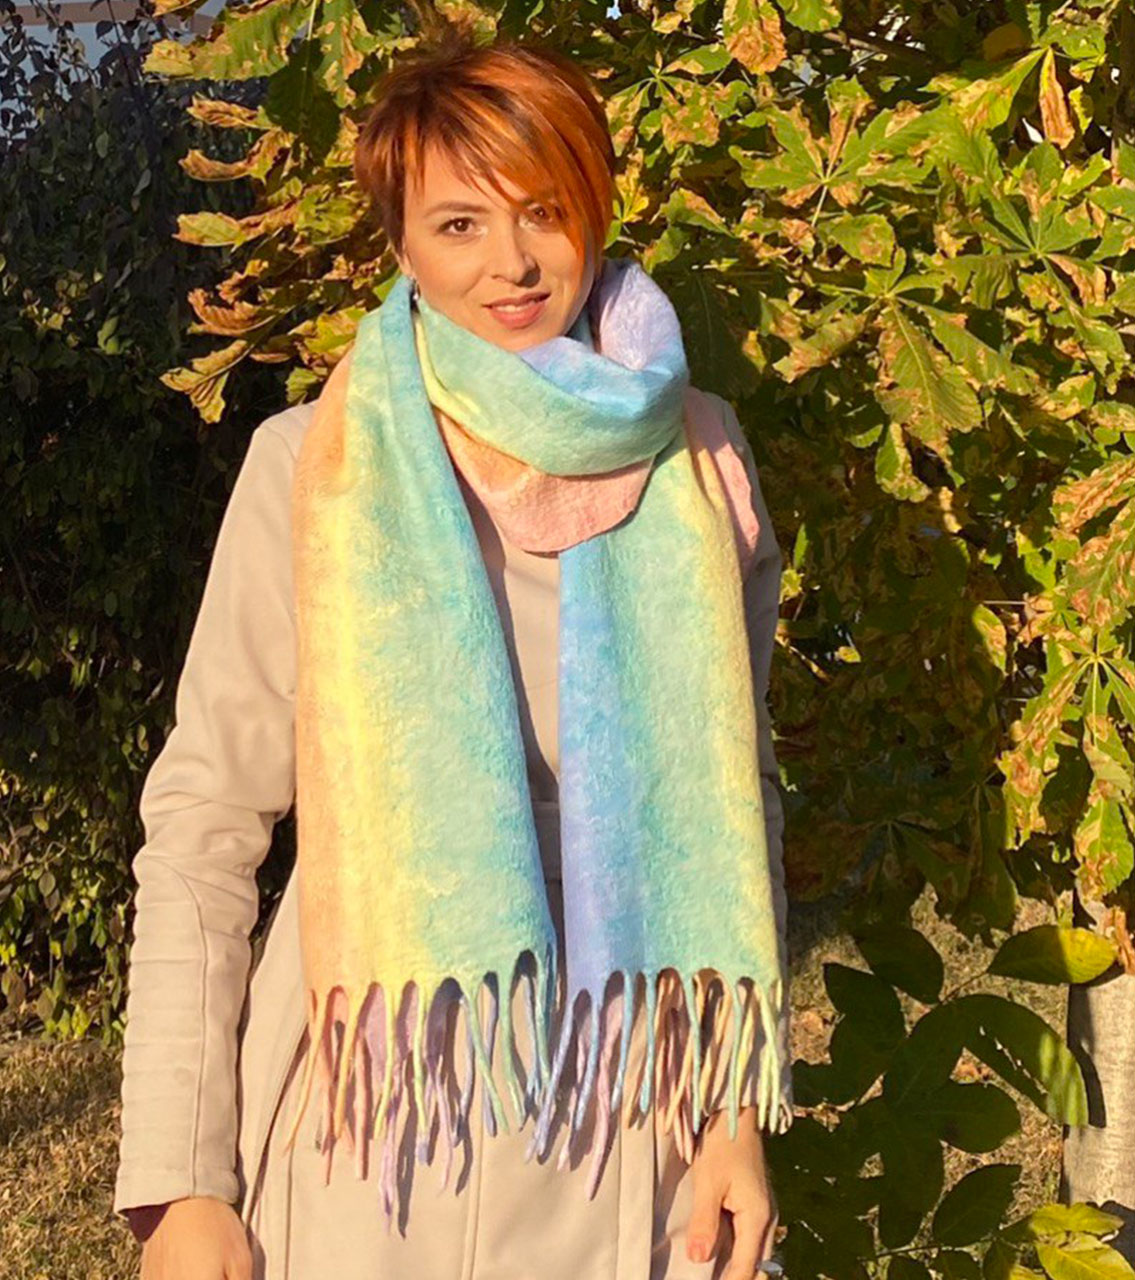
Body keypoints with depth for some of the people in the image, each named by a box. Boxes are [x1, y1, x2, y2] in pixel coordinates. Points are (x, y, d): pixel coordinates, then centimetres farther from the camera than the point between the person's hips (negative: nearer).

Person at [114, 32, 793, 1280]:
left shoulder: (694, 460, 2)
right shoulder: (315, 466, -5)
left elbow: (734, 796, 9)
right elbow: (204, 816, -4)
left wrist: (742, 1110, 3)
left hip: (626, 1127, 2)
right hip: (374, 1120, -2)